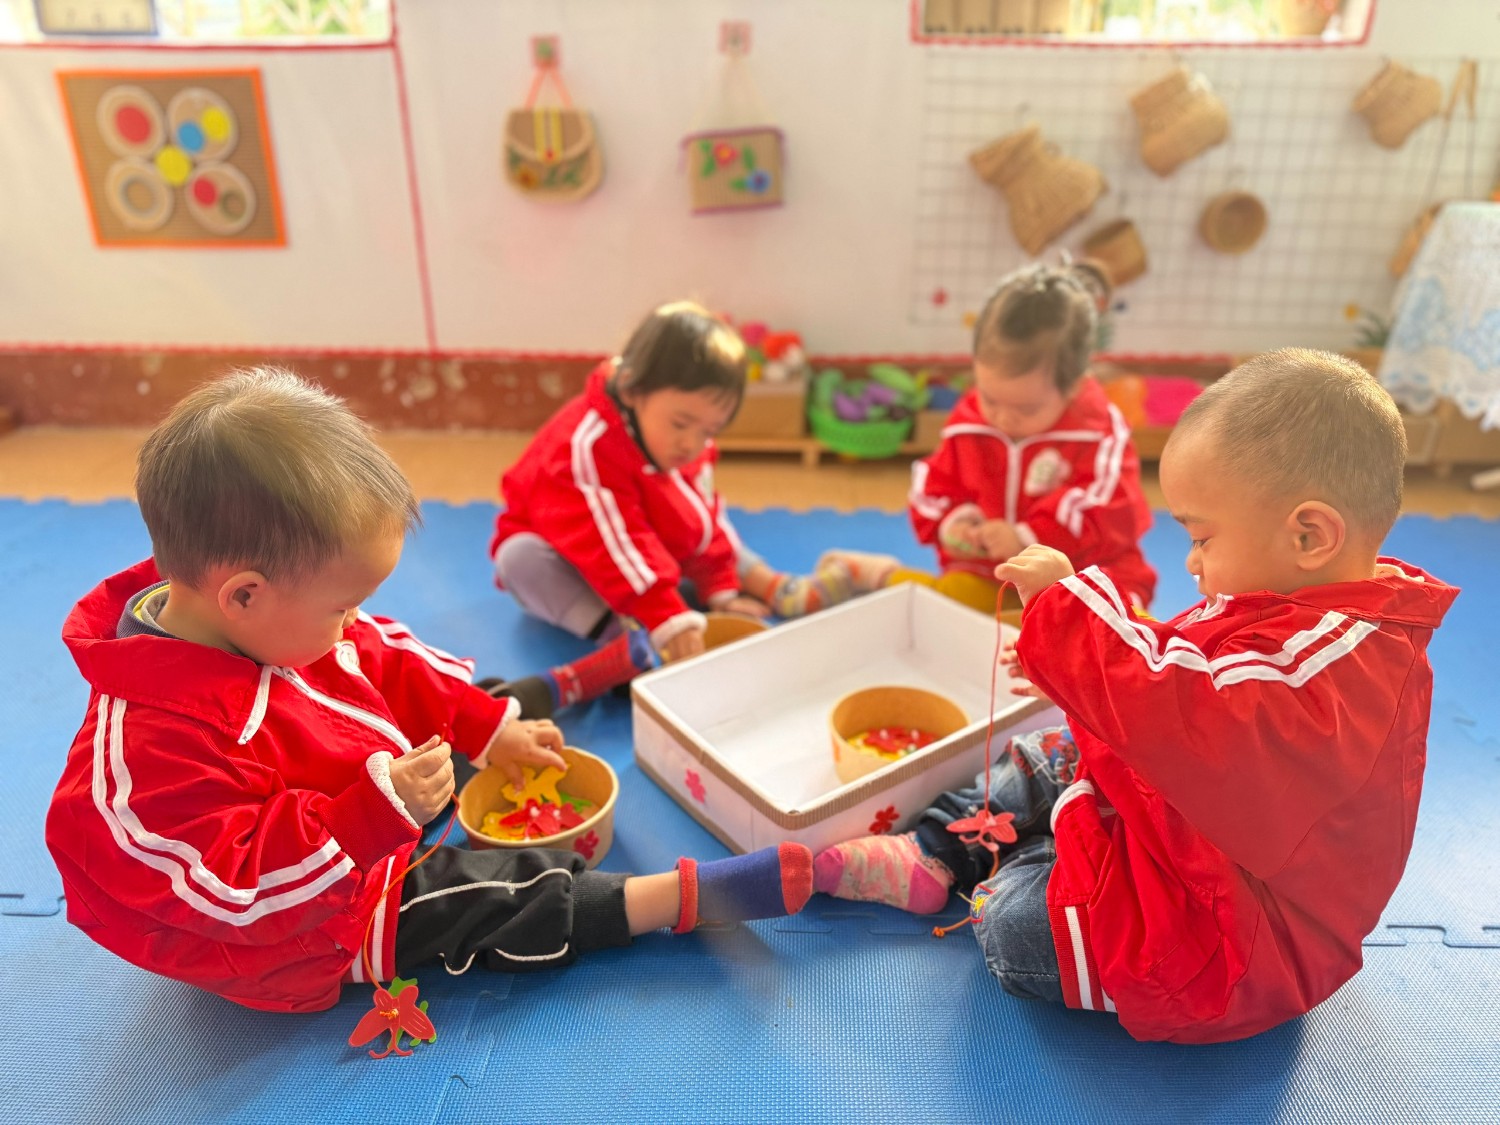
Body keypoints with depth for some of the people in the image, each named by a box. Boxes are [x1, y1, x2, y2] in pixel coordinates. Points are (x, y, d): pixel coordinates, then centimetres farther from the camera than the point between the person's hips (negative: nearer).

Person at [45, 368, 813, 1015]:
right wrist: (379, 809, -44)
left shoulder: (272, 623, -12)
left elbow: (387, 662, 2)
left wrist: (488, 727, 3)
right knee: (507, 898, -17)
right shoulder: (154, 739, -39)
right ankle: (705, 894, -14)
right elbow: (237, 889, -36)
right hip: (316, 938, -9)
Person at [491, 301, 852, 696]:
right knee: (518, 559, -35)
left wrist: (720, 591, -8)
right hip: (570, 560, -6)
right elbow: (614, 543, -42)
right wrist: (669, 621, -47)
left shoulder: (689, 446, -10)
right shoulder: (587, 445, -36)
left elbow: (702, 520, -1)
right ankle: (624, 636, -48)